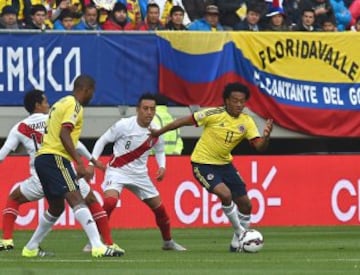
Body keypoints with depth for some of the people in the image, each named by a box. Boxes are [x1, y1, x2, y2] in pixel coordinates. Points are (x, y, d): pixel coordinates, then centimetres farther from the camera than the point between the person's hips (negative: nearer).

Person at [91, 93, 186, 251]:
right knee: (109, 202, -30)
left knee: (159, 207, 10)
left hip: (139, 174, 5)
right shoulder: (124, 125, -16)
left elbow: (159, 150, 17)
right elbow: (102, 141, -5)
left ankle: (168, 242, 34)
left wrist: (162, 166, -2)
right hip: (117, 171, -5)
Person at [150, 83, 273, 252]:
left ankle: (238, 242, 22)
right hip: (203, 163, -6)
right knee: (225, 194, -27)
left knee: (245, 204, 4)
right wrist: (159, 132, -6)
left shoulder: (246, 122, -6)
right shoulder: (214, 115, -19)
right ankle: (240, 231, -6)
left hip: (224, 163, 6)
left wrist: (266, 136, -36)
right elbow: (185, 121, -12)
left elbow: (260, 146, -13)